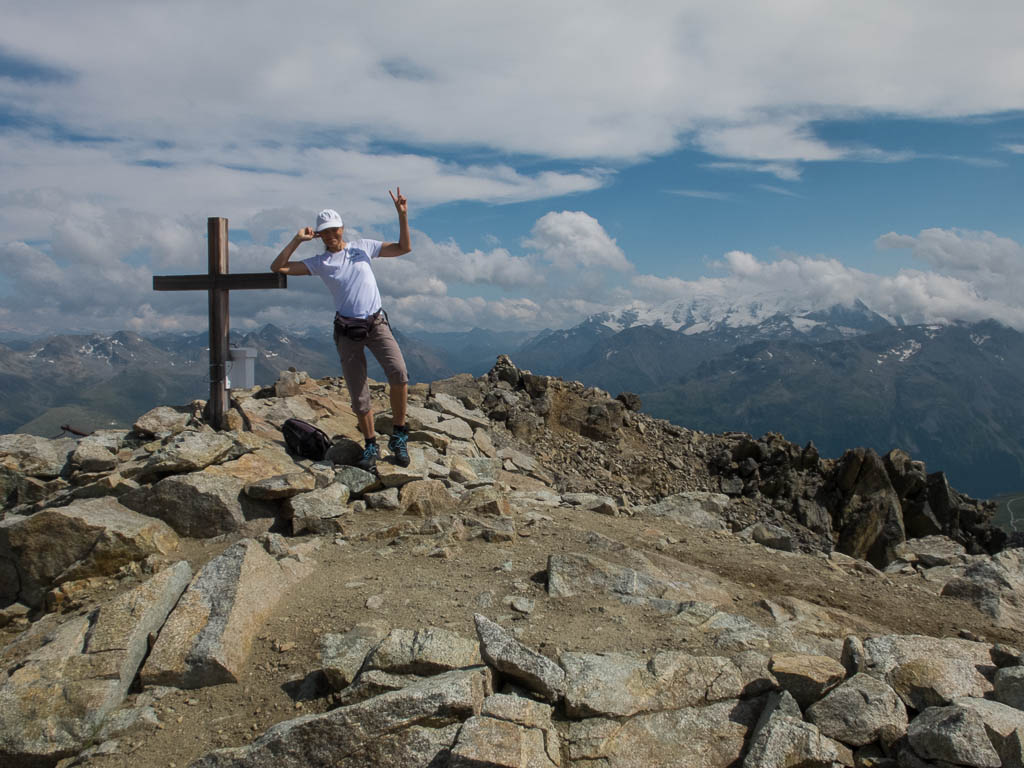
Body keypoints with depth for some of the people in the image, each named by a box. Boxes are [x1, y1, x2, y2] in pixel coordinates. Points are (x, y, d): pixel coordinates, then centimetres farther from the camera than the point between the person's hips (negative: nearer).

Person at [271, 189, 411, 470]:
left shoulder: (363, 247, 8)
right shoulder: (319, 262, 6)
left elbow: (403, 248, 6)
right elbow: (277, 267, 0)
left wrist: (402, 216, -4)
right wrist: (297, 240, -3)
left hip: (377, 323, 0)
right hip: (348, 330, 1)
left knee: (399, 375, -23)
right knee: (358, 394, 2)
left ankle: (398, 436, -6)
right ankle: (371, 446, 21)